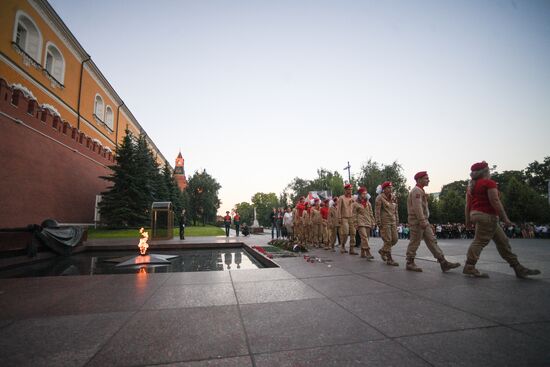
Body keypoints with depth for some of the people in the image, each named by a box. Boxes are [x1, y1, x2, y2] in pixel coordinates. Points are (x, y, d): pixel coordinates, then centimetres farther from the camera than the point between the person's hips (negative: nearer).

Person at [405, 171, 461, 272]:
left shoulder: (420, 191, 20)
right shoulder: (416, 190, -13)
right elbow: (417, 207, -23)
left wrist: (424, 221, 20)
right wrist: (422, 221, -26)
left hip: (423, 221, 10)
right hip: (417, 221, -10)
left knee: (432, 241, 6)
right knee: (414, 242, -3)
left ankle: (443, 263, 6)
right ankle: (410, 263, 6)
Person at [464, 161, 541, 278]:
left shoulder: (471, 185, 15)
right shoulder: (489, 183, -8)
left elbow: (468, 204, 14)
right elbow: (495, 201, -16)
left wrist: (468, 220, 17)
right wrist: (505, 218, -12)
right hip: (486, 216, -9)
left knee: (502, 241, 13)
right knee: (480, 241, -8)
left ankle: (518, 268, 19)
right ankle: (469, 267, -8)